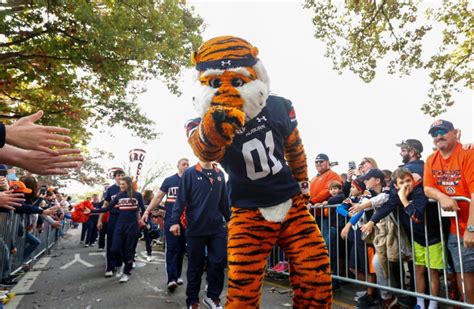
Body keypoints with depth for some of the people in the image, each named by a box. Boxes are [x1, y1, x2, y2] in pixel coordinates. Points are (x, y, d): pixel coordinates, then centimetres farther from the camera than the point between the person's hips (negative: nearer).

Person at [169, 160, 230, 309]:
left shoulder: (220, 174, 10)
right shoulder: (190, 173, -4)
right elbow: (181, 198, -8)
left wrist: (229, 219, 19)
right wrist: (175, 221, -15)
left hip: (217, 227, 4)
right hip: (196, 227, -3)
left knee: (219, 262, 4)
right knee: (195, 265, 7)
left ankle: (213, 296, 24)